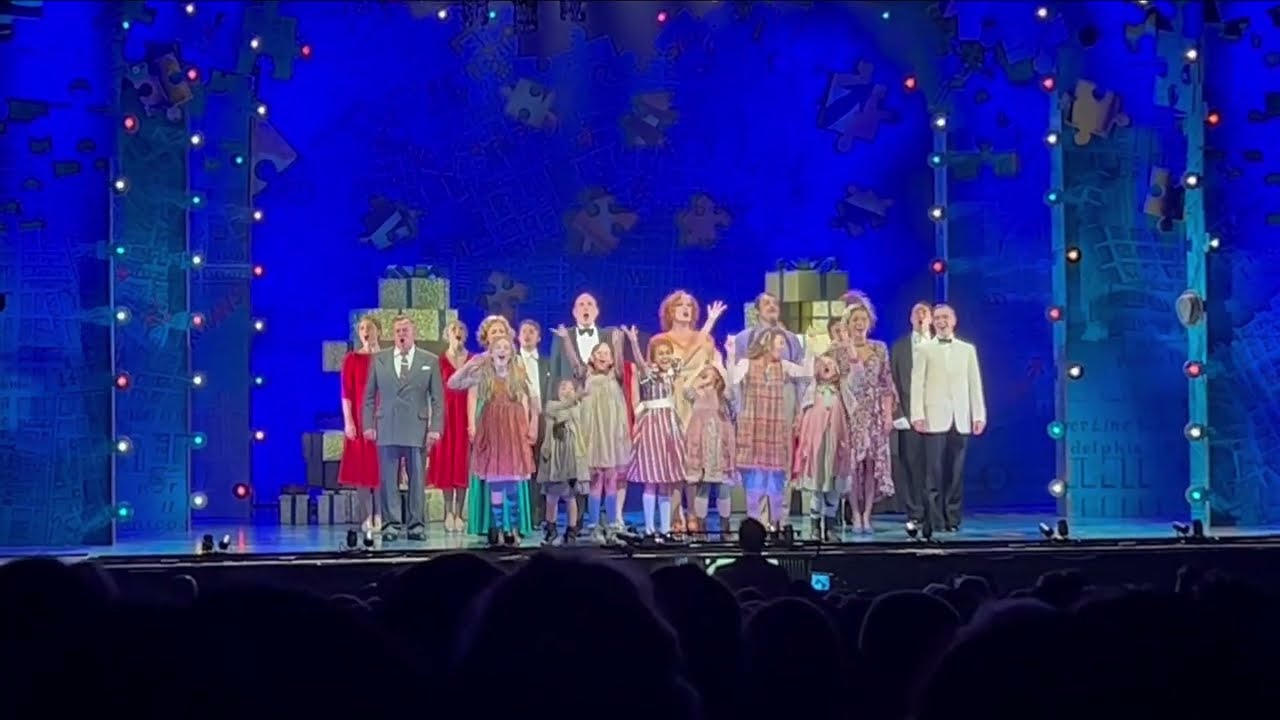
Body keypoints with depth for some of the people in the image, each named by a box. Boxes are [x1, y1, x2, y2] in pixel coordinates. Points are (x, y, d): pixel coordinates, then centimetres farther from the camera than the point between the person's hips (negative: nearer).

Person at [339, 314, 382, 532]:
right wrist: (348, 421, -9)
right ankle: (367, 518, 3)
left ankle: (380, 516, 3)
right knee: (361, 467, 0)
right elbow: (346, 393, -2)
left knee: (380, 467, -1)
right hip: (359, 419, 0)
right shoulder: (352, 359, 2)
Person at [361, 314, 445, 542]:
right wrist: (369, 424, 2)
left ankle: (416, 525, 6)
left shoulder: (430, 361, 6)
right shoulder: (379, 360, 9)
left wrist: (435, 427, -4)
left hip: (417, 428, -1)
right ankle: (391, 525, 4)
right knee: (389, 479, 0)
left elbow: (438, 398, 4)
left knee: (417, 478, 1)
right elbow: (369, 395, 10)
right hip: (387, 428, 1)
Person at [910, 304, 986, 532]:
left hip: (961, 419, 2)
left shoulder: (967, 349, 14)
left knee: (956, 471, 2)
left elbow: (975, 384, 11)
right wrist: (917, 415, -7)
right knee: (934, 471, -5)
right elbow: (917, 384, 2)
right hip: (935, 418, -2)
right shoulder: (924, 350, 8)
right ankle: (935, 520, -2)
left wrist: (979, 415, 4)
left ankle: (952, 518, 6)